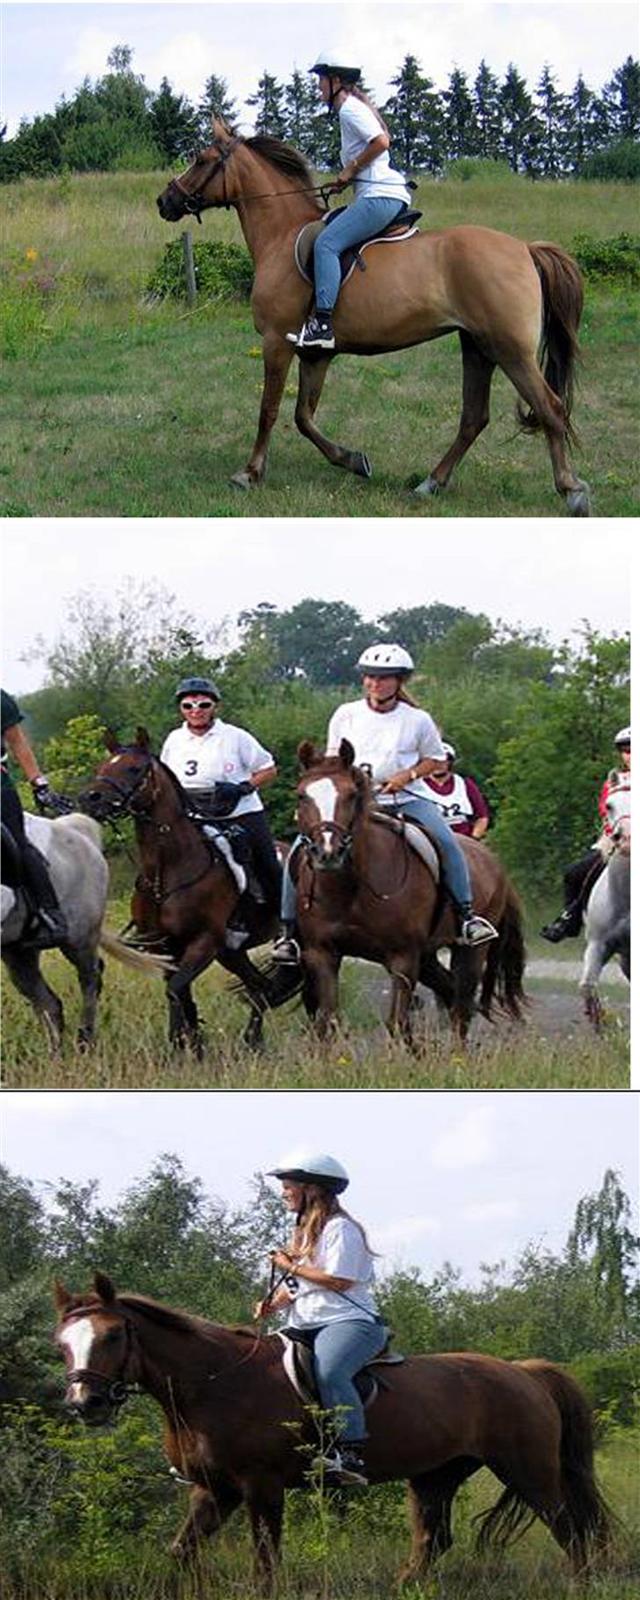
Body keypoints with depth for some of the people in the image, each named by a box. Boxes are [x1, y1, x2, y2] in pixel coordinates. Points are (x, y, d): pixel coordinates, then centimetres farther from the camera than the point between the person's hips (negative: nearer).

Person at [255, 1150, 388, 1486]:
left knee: (328, 1370, -37)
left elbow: (339, 1281, -17)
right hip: (306, 1326, 10)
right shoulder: (304, 1232, 23)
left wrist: (292, 1268, -10)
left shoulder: (340, 1229, -6)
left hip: (348, 1321, -10)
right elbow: (294, 1285, 26)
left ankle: (351, 1452, -42)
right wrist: (273, 1303, 5)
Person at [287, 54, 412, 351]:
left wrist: (351, 170, -11)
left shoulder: (350, 109, -9)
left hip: (381, 196, -11)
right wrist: (347, 178, 13)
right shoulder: (352, 107, 22)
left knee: (326, 243, -19)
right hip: (389, 195, 11)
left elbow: (381, 142, -22)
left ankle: (323, 325, -30)